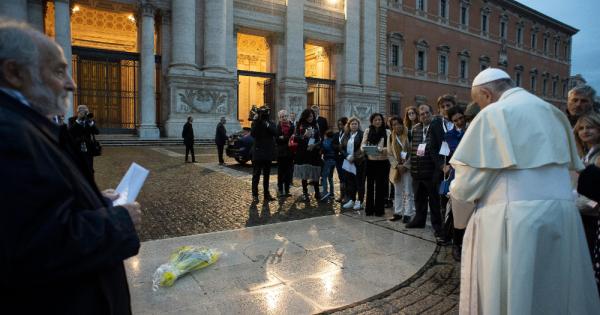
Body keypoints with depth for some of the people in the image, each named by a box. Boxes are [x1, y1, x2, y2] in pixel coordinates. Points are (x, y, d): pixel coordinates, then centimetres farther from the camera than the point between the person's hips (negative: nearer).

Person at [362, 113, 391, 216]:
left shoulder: (387, 132, 2)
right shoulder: (367, 131, 8)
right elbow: (363, 144, 3)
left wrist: (382, 149, -23)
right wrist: (364, 148, -20)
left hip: (382, 162, -2)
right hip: (370, 161, 2)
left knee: (380, 186, 2)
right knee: (370, 185, 7)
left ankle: (379, 210, 13)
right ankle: (369, 209, 17)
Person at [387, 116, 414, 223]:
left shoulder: (408, 135, -7)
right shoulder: (391, 137, 6)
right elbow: (389, 154, 6)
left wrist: (405, 165, -14)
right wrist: (397, 165, -7)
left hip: (407, 168, -4)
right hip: (396, 168, 4)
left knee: (408, 192, -2)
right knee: (397, 192, 11)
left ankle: (408, 214, 4)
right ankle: (398, 213, 20)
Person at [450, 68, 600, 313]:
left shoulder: (494, 113, -6)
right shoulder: (553, 113, 17)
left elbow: (470, 177, -9)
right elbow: (569, 165, 21)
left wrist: (457, 194, 11)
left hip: (514, 217, -7)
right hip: (561, 213, 8)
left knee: (508, 294, 5)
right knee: (555, 293, 19)